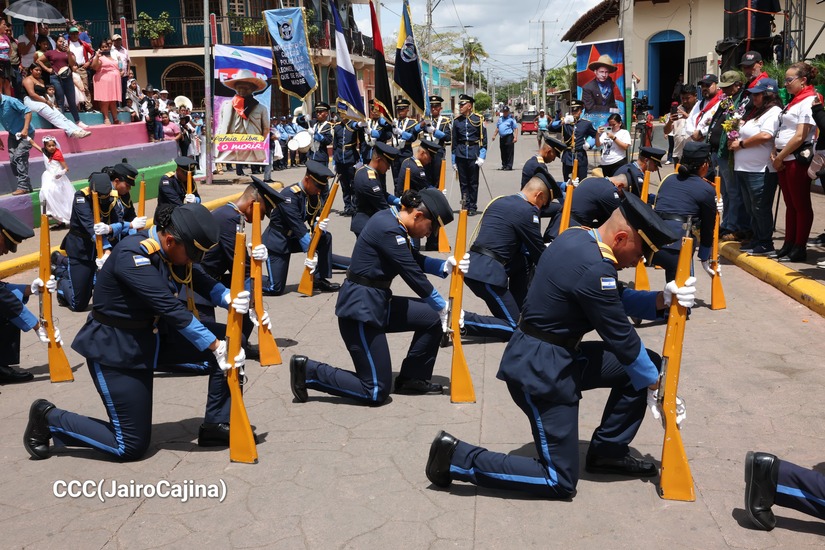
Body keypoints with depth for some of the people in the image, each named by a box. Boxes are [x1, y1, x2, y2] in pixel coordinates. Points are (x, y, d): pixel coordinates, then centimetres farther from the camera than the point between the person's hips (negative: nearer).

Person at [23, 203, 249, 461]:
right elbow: (169, 307, -34)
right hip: (115, 349, -8)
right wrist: (216, 346, -34)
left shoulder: (175, 250, -5)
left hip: (155, 336, 8)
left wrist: (229, 299, -25)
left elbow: (201, 281, -3)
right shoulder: (132, 255, -29)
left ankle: (217, 425, 5)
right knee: (131, 447, -3)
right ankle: (49, 419, 14)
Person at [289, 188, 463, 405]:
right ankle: (308, 371, 4)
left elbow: (416, 261, 17)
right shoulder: (388, 230, -22)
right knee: (376, 393, -4)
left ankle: (412, 378, 19)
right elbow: (413, 275, -19)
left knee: (433, 318, 7)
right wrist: (443, 307, -9)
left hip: (378, 304, 10)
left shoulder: (392, 221, 8)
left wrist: (445, 266, -1)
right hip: (360, 309, -10)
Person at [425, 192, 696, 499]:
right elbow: (620, 337, -16)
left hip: (560, 357, 10)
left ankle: (607, 451, 22)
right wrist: (654, 384, -1)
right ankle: (458, 458, 2)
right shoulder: (594, 268, -26)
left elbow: (618, 299, 14)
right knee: (560, 483, 0)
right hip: (542, 371, -10)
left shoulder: (579, 237, 3)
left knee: (648, 364, 12)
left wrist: (662, 299, -3)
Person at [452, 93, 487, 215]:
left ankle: (473, 207, 11)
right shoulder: (457, 121, 7)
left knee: (473, 183, 3)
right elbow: (454, 141, 11)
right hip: (461, 154, 2)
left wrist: (482, 156, -8)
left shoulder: (478, 119, -1)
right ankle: (465, 206, 11)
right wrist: (454, 160, 9)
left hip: (473, 155, -2)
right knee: (463, 182, 5)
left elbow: (483, 139, 0)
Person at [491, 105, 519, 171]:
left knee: (509, 152, -7)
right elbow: (497, 128, 27)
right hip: (502, 137, 6)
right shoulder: (500, 119, 18)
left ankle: (509, 166, -6)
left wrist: (515, 137, -13)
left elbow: (516, 128, -4)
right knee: (503, 152, 9)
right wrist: (494, 135, 19)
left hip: (509, 137, -6)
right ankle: (504, 165, 16)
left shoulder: (511, 119, 0)